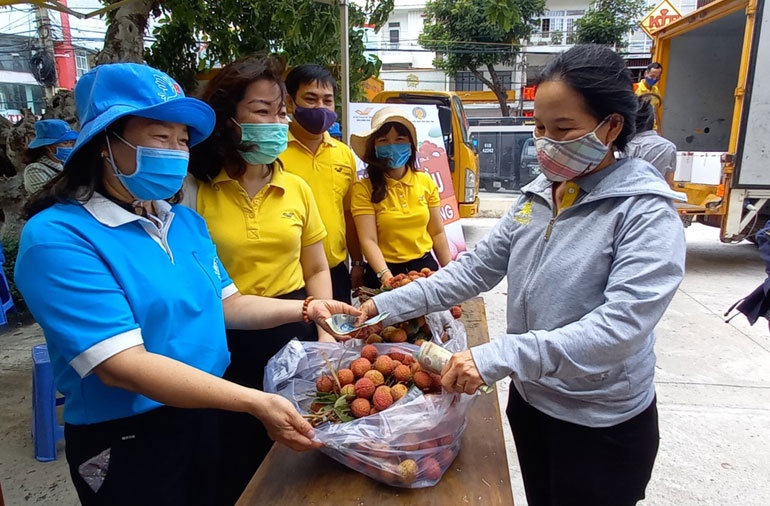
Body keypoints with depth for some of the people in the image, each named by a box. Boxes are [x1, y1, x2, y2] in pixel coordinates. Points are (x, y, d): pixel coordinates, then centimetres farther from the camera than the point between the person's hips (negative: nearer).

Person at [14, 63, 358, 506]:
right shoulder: (56, 238, -20)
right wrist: (256, 403, -32)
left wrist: (306, 309, -5)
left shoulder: (187, 222, 4)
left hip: (209, 419, 7)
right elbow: (120, 364, -27)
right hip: (129, 444, -6)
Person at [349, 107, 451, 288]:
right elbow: (368, 240, -15)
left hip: (425, 266, 3)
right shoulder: (364, 189, -9)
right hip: (385, 270, -3)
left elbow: (437, 233, 6)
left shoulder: (426, 182, 2)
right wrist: (386, 276, -29)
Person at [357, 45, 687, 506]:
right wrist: (388, 306, -6)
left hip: (602, 425, -5)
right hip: (531, 400, 6)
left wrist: (498, 357, -38)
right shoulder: (536, 197, -1)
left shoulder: (646, 212, -19)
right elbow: (476, 269, 0)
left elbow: (620, 325, -30)